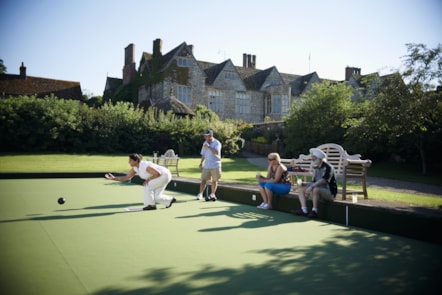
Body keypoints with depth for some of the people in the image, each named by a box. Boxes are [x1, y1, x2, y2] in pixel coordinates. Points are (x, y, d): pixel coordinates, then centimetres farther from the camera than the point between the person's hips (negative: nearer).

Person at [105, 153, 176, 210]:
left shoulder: (145, 166, -30)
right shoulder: (135, 169, -2)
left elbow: (158, 173, -31)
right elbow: (126, 178, -1)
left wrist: (148, 180, -23)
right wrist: (114, 178, -9)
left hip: (165, 175, -9)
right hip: (162, 177, 9)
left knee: (147, 186, -17)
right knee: (156, 197, 6)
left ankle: (151, 205, -4)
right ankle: (170, 200, 28)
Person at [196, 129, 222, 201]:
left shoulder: (216, 143, -7)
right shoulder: (205, 143, 12)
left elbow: (217, 152, -22)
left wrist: (209, 147, -25)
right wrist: (201, 162, 12)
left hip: (215, 165, -4)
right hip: (206, 165, 4)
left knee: (214, 180, 3)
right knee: (203, 179, -1)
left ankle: (212, 194, 13)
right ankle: (200, 194, 2)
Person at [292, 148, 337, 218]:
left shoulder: (328, 167, -13)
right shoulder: (317, 168, 13)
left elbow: (323, 180, -28)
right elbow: (314, 181, 16)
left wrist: (311, 186, -37)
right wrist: (305, 184, -2)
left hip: (330, 192, -9)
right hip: (320, 190, 9)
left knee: (315, 189, -38)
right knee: (301, 189, 2)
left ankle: (314, 211, -27)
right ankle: (304, 210, -13)